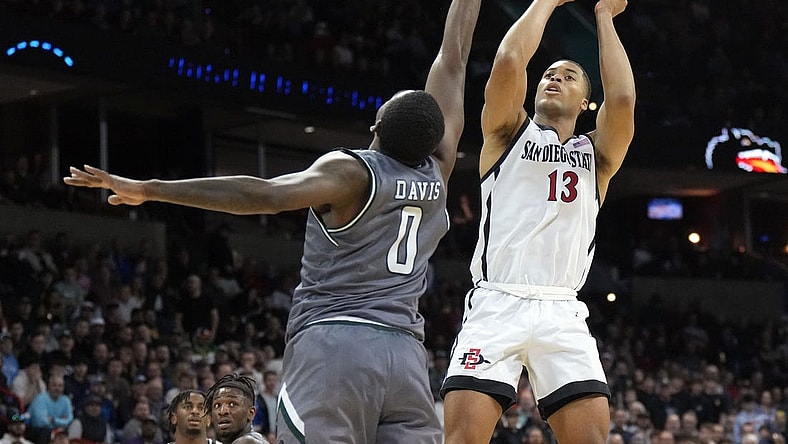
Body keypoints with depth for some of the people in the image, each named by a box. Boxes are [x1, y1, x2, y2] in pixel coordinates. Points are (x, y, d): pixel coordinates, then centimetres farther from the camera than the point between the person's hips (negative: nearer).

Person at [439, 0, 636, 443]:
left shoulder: (596, 153, 19)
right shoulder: (511, 133, 16)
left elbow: (623, 99, -2)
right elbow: (509, 62, -4)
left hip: (563, 314, 2)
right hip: (496, 305, -2)